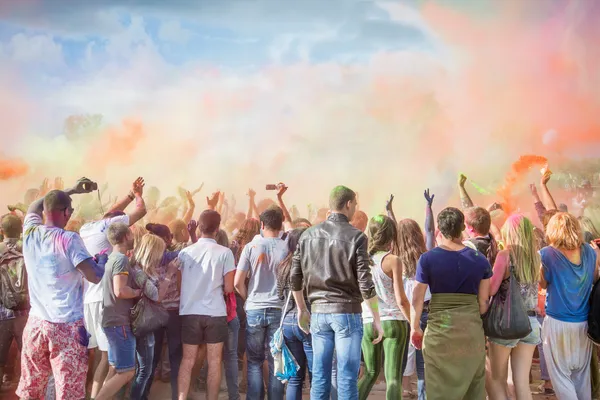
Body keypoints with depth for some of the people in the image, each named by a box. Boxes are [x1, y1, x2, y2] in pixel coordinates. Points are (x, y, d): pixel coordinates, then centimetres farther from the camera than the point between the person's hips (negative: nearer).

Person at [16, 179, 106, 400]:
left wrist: (70, 191, 31)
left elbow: (33, 207, 27)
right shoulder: (69, 240, -12)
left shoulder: (30, 234, 5)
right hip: (67, 326, -6)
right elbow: (96, 276, -16)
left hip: (36, 323, 6)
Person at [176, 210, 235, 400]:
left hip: (190, 312, 2)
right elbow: (228, 288, -4)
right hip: (215, 313, -2)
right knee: (214, 361, 6)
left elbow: (180, 282, 11)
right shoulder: (225, 253, -5)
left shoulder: (185, 252, 2)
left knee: (188, 360, 8)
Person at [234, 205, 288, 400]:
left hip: (254, 309, 0)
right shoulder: (287, 248, -2)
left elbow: (238, 282, -2)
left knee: (254, 361, 9)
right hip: (279, 310, 0)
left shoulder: (251, 247, -1)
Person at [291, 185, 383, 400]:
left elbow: (295, 277, 8)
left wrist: (302, 309, 20)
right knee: (347, 378, 1)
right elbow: (365, 283, -10)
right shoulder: (356, 237, -7)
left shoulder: (309, 235, 6)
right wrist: (376, 319, -3)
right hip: (347, 312, -4)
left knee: (319, 376, 10)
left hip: (318, 312, 4)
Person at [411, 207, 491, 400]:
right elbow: (483, 302, 2)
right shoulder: (480, 261, -2)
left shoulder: (427, 259, -7)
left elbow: (417, 298, -5)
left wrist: (415, 328, 8)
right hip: (472, 330, 2)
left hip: (439, 330, -2)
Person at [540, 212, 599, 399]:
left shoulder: (546, 254, -13)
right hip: (584, 323, 5)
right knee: (582, 374, 17)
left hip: (558, 323, -5)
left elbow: (543, 284, 2)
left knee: (561, 376, 5)